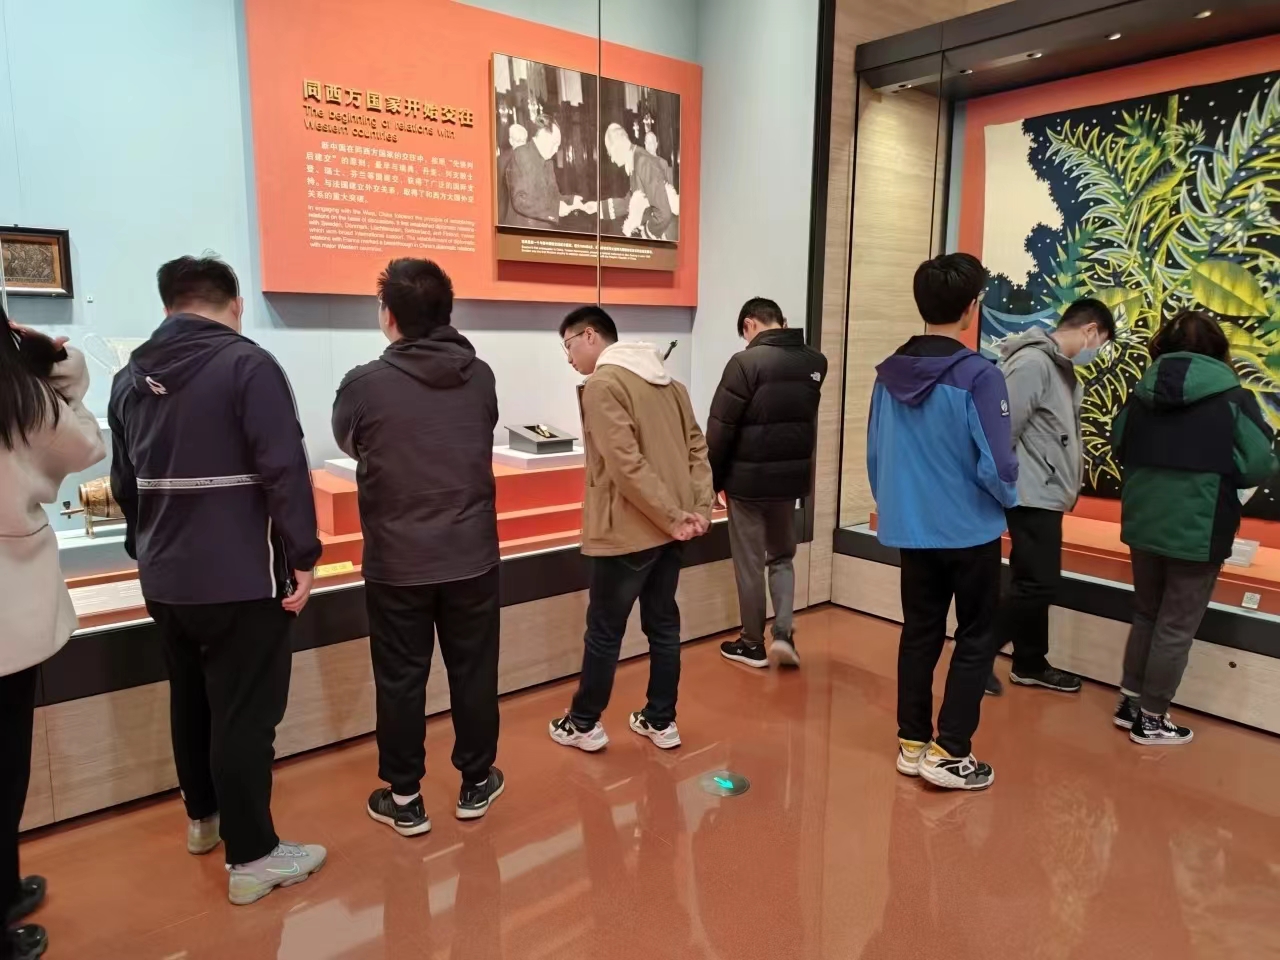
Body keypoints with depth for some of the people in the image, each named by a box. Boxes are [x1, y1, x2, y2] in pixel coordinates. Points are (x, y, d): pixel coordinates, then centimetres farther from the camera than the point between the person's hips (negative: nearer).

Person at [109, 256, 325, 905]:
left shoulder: (131, 375, 9)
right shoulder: (246, 363, -13)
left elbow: (124, 482, 18)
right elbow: (285, 470, -20)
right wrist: (301, 556, -14)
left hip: (164, 578, 7)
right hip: (240, 578, -7)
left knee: (190, 700, 21)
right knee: (244, 714, 2)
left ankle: (203, 817, 40)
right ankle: (252, 858, 11)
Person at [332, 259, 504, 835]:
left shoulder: (365, 384, -11)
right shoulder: (481, 377, -3)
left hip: (396, 562, -2)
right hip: (472, 556, 2)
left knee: (401, 680, 11)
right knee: (473, 672, 14)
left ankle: (404, 799, 23)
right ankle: (475, 784, 29)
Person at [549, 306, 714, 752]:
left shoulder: (603, 384, -13)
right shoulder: (667, 379, 13)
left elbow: (626, 465, -22)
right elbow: (698, 446, 8)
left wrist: (671, 516, -17)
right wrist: (699, 508, 1)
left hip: (628, 530, -8)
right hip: (668, 529, 8)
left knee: (604, 630, 7)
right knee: (663, 625, 15)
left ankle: (584, 724, 21)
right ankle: (661, 721, 25)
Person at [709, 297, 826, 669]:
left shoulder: (746, 362, -16)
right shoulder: (814, 363, 1)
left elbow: (720, 429, -14)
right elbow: (808, 423, 7)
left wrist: (712, 478, -4)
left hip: (748, 478, -5)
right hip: (791, 476, 5)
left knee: (749, 564, 9)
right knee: (782, 557, 21)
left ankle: (752, 644, 20)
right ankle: (784, 632, 11)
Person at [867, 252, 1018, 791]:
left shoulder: (889, 374, -1)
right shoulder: (979, 377, -18)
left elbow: (874, 454, 6)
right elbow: (996, 466, -18)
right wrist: (1007, 499, 3)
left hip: (909, 529, 5)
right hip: (969, 531, -5)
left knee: (919, 634, 15)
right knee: (975, 639, 9)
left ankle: (912, 743, 24)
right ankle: (949, 754, 12)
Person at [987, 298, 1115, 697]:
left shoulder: (1061, 369, 14)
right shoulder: (1032, 362, -16)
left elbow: (1058, 437, 13)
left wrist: (1066, 487, 6)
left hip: (1047, 495, 10)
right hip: (1032, 496, -10)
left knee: (1034, 582, 15)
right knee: (1038, 584, -7)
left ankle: (1030, 664, 27)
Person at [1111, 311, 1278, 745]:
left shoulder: (1142, 394, 1)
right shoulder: (1232, 398, -11)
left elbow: (1119, 450, 11)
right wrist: (1216, 472, 8)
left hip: (1143, 523, 5)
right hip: (1197, 529, -4)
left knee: (1146, 615, 20)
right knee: (1176, 628, 7)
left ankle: (1131, 702, 28)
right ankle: (1150, 719, 15)